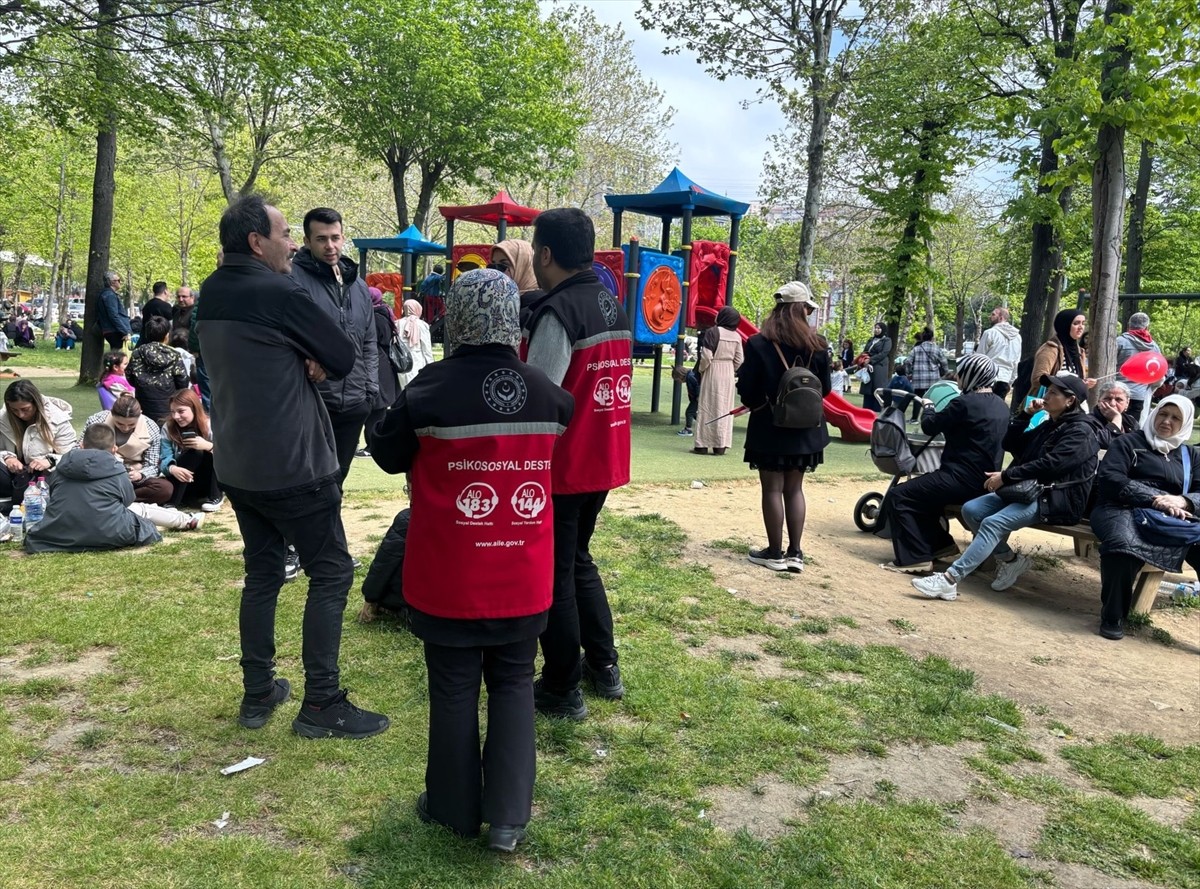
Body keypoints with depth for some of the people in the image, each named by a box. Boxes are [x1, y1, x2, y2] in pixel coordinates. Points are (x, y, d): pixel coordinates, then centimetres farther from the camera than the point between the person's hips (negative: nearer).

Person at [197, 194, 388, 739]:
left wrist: (305, 361, -4)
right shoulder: (281, 294, -17)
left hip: (236, 464, 8)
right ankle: (321, 705, 4)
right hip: (292, 465, -8)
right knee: (331, 573, 1)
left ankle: (258, 694, 23)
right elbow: (344, 358, -11)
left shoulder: (211, 295, 8)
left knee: (262, 572, 17)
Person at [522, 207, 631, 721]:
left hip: (561, 467, -8)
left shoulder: (556, 313, -18)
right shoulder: (614, 308, 10)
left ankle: (560, 691, 15)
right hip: (604, 462, 8)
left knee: (551, 575, 4)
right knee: (578, 561, 22)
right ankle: (603, 668, 30)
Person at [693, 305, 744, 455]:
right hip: (729, 374, 4)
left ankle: (702, 444, 4)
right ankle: (721, 445, 10)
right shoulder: (737, 336, 2)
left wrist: (701, 369, -1)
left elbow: (706, 356, -16)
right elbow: (739, 360, 4)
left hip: (712, 372, -4)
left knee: (708, 406, 2)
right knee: (725, 408, 9)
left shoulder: (713, 332, -13)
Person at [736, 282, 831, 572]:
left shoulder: (758, 343, -12)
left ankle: (775, 553, 10)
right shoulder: (817, 345, -4)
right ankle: (795, 552, 14)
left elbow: (747, 390, -11)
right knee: (794, 488, 13)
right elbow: (825, 388, 3)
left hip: (770, 427, -3)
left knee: (772, 489, 5)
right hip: (804, 428, 3)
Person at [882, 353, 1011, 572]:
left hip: (961, 480, -9)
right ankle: (940, 544, 27)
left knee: (897, 497, -4)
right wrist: (943, 414, 28)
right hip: (984, 479, 9)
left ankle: (914, 557, -7)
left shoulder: (965, 403, -17)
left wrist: (928, 406, 13)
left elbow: (930, 426, -6)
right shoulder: (1000, 406, 11)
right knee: (919, 491, 26)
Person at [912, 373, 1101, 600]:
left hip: (1057, 499, -9)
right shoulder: (1049, 426, 21)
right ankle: (1010, 560, 1)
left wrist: (1006, 476, -21)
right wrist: (1026, 414, 9)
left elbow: (1050, 464, -21)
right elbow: (1011, 445, 20)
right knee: (971, 509, -9)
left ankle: (949, 580, -36)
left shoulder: (1081, 431, -8)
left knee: (993, 523, -29)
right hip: (1029, 490, 9)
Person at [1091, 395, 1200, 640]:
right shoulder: (1128, 442, 13)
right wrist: (1153, 499, -14)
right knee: (1123, 544, -39)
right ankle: (1113, 616, -21)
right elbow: (1108, 478, -4)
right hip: (1123, 509, -4)